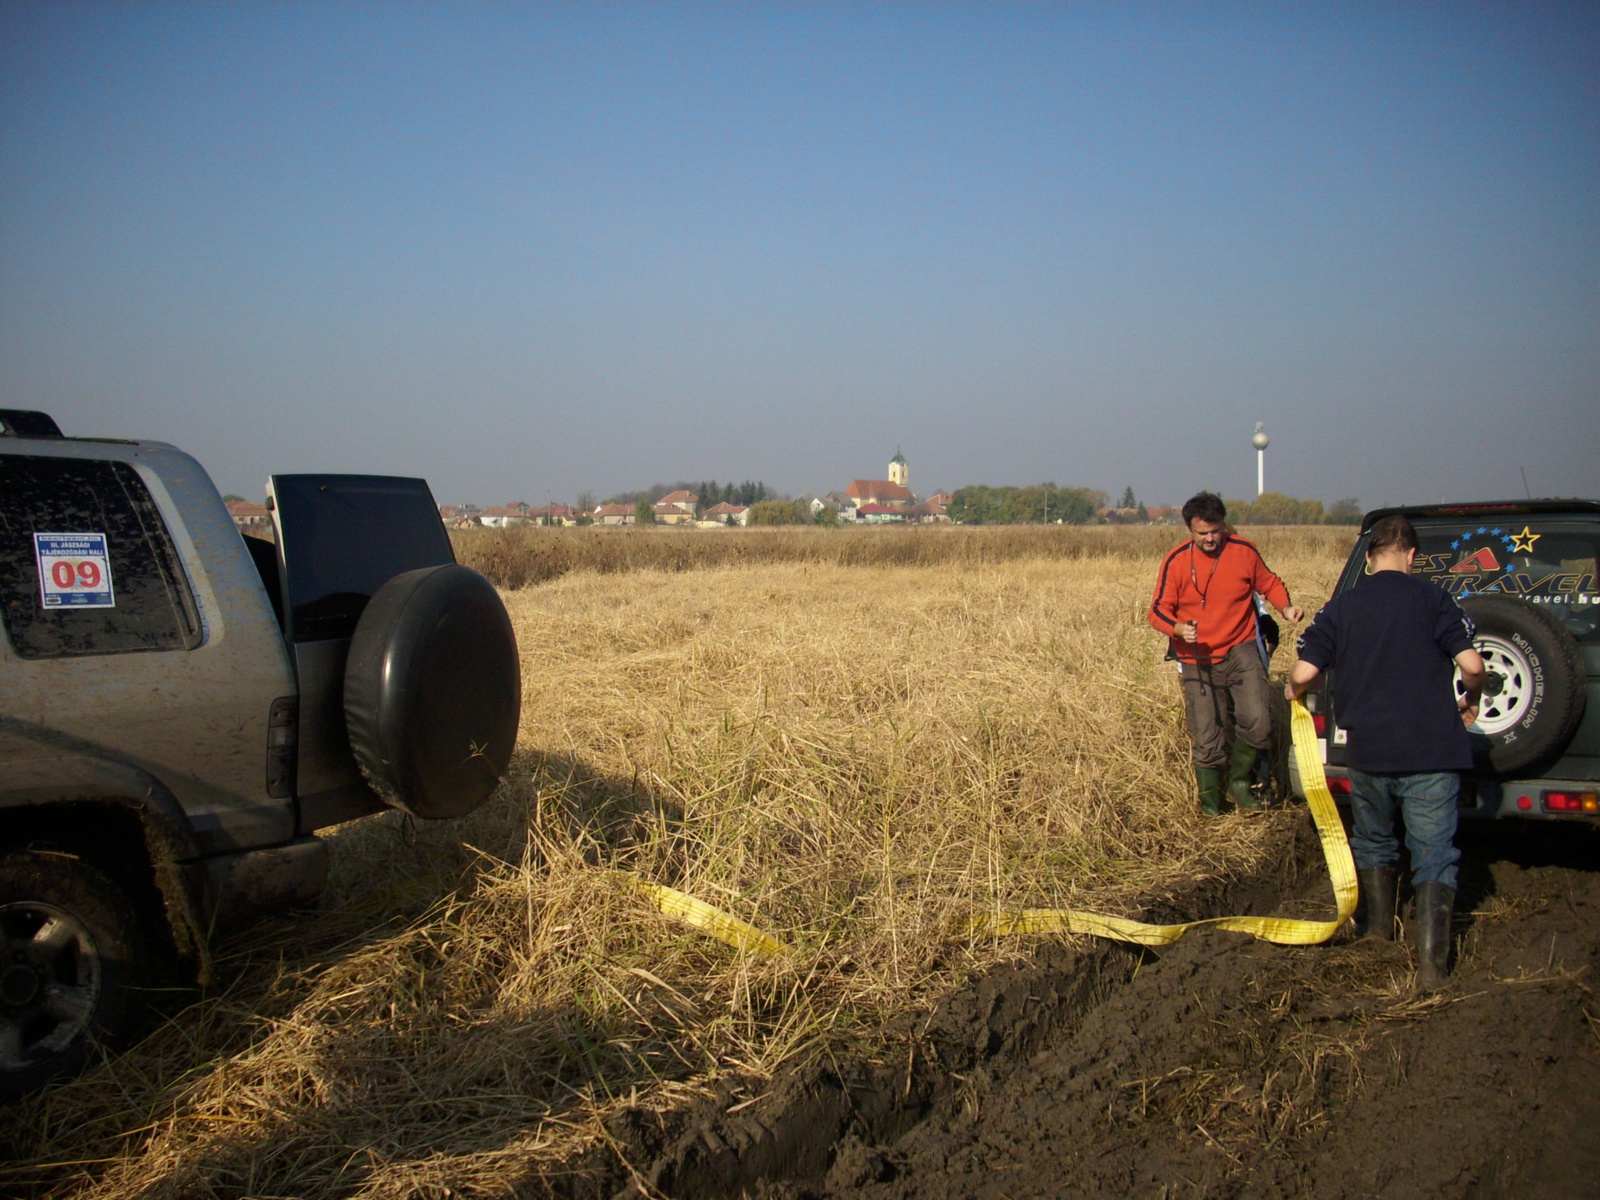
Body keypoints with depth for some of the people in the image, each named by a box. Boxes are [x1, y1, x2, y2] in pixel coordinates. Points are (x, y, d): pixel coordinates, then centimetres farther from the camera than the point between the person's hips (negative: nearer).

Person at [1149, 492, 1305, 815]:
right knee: (1207, 738, 3)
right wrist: (1178, 628, -25)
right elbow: (1159, 610, -5)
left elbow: (1268, 583, 12)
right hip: (1199, 661, 0)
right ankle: (1210, 796, 26)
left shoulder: (1245, 551, -3)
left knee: (1258, 721, -17)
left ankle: (1239, 781, 8)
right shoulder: (1176, 561, -7)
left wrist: (1285, 607, -8)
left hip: (1241, 651, 1)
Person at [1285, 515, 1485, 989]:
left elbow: (1304, 672, -5)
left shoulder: (1342, 606, 2)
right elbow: (1472, 664, -10)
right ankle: (1431, 960, -5)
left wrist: (1293, 691, 18)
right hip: (1433, 751, -2)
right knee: (1434, 856, 4)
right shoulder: (1431, 598, -3)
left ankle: (1380, 937, 36)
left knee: (1373, 843, 24)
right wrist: (1470, 701, 11)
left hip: (1368, 751, 2)